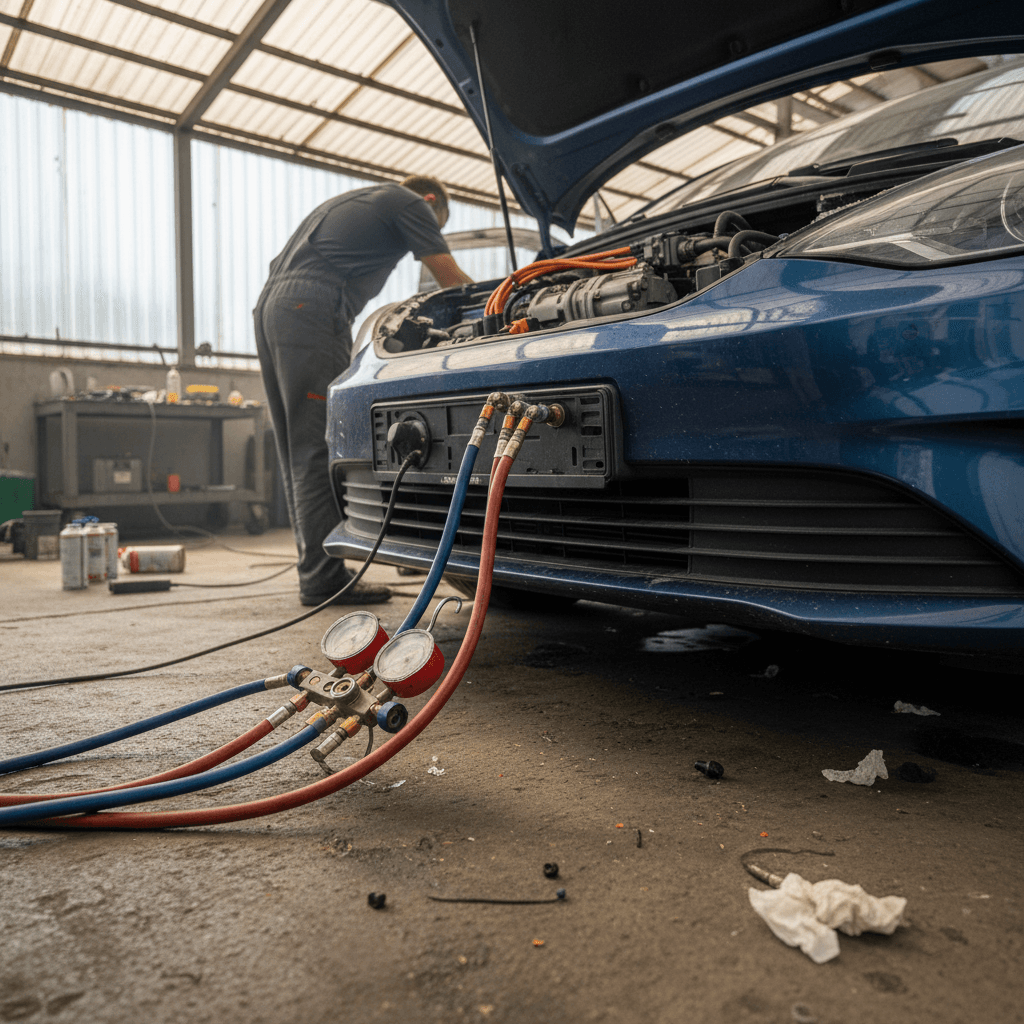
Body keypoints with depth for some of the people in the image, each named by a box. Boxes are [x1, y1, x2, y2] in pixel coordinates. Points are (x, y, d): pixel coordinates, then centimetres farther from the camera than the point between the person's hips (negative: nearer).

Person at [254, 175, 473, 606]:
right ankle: (322, 578, -9)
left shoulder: (352, 201, 35)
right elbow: (452, 280, 8)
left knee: (299, 451, 6)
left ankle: (316, 570, 10)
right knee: (318, 449, -11)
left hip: (271, 305, 9)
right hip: (311, 311, -9)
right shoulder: (410, 203, 9)